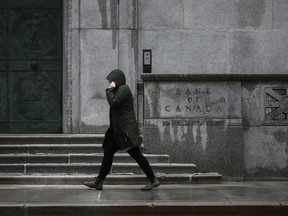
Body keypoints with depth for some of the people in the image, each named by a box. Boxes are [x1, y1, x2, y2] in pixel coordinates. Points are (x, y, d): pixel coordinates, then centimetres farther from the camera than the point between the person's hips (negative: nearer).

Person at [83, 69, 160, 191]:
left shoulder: (124, 89, -10)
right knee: (108, 152, 8)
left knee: (135, 154, -8)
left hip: (125, 129, -10)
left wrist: (110, 90, -9)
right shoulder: (120, 90, 19)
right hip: (118, 130, 10)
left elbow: (114, 102, -19)